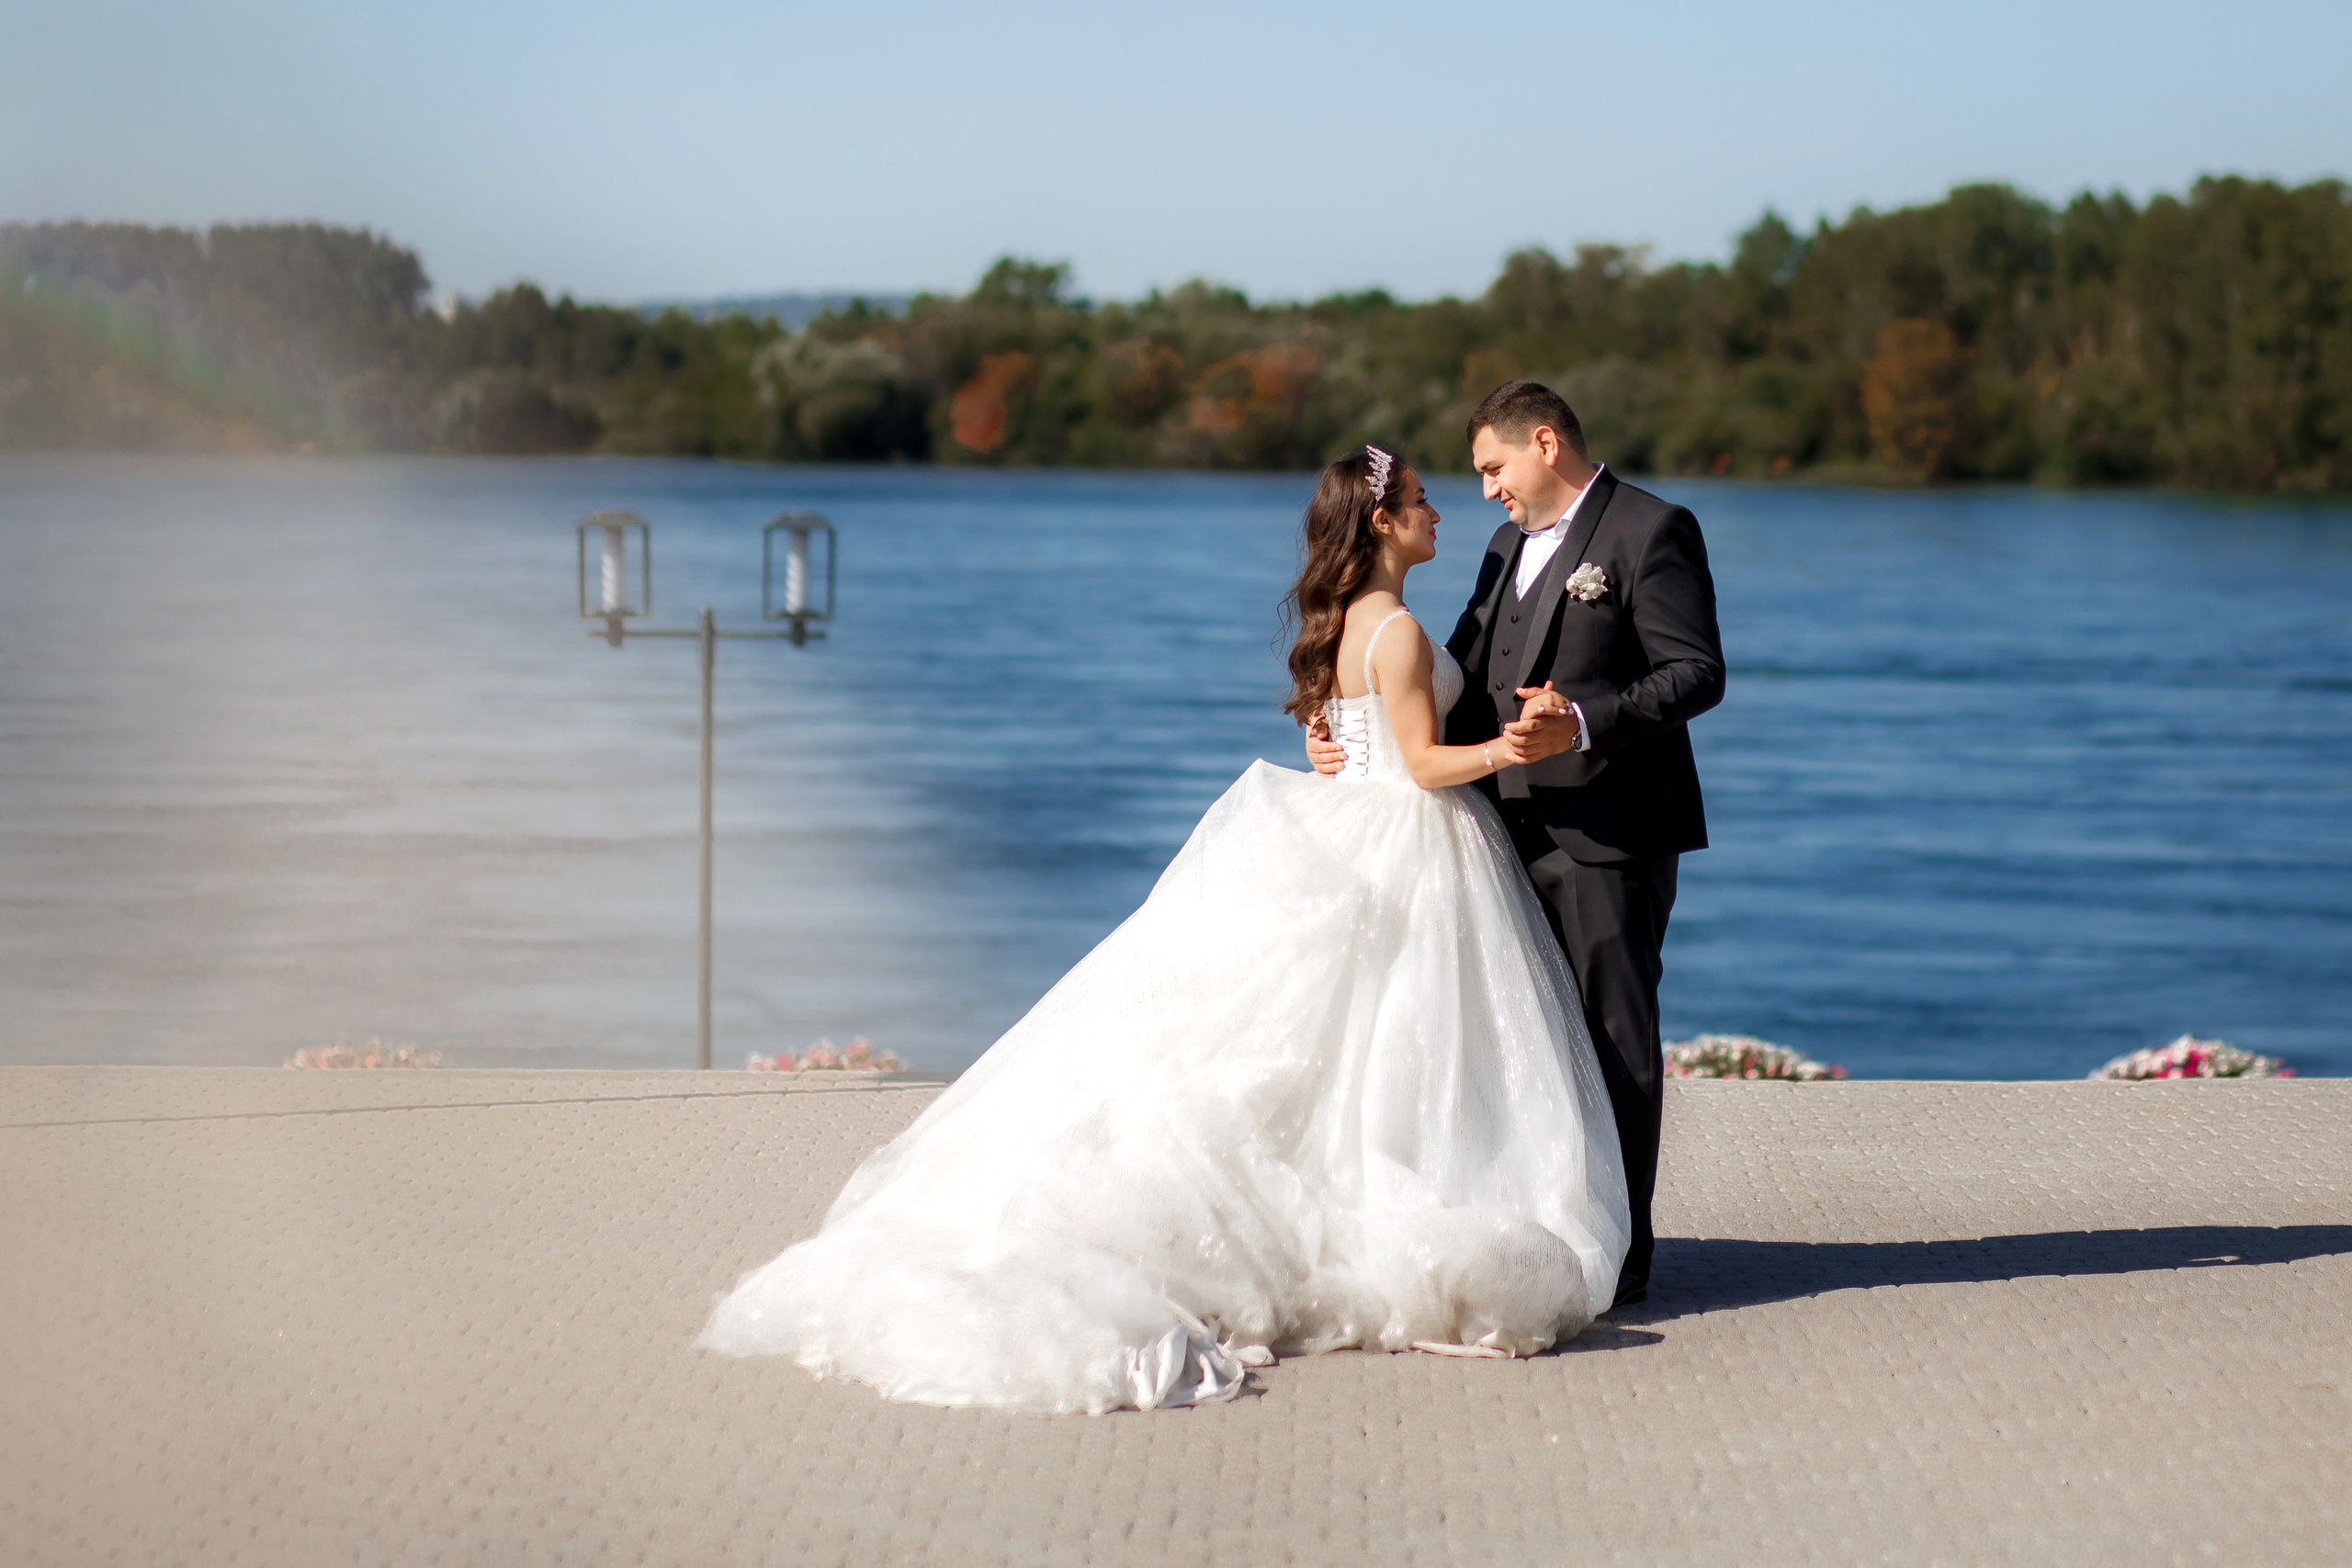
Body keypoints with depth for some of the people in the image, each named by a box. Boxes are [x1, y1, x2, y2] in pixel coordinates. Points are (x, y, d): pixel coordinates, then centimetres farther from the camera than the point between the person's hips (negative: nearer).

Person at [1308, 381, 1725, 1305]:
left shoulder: (1651, 530, -6)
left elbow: (1696, 672, -15)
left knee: (1615, 1039, -3)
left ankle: (1619, 1252, 2)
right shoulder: (1511, 547, 20)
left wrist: (1584, 724, -27)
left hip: (1609, 836, -8)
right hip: (1519, 834, 8)